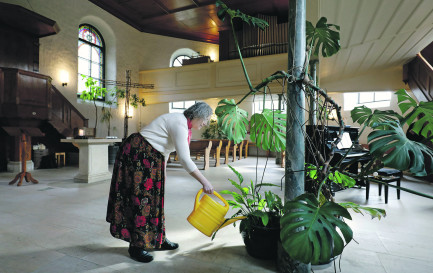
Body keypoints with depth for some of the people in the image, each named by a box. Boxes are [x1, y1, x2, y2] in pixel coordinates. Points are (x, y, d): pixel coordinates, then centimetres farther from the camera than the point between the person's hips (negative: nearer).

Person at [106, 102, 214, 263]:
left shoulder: (182, 122, 10)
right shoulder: (179, 124, -21)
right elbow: (185, 160, -27)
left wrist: (161, 173, 18)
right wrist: (205, 182, -23)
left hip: (150, 158, 10)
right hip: (138, 154, -10)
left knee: (154, 197, 12)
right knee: (142, 197, -5)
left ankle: (158, 240, 23)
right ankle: (136, 246, 9)